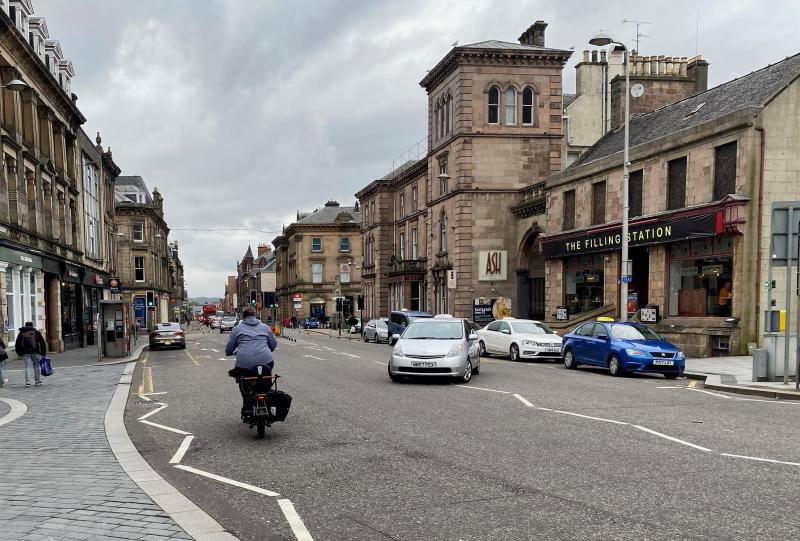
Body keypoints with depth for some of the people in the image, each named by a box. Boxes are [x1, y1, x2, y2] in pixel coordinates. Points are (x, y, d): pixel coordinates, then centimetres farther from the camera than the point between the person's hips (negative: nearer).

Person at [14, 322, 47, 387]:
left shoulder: (21, 333, 10)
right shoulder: (36, 332, 6)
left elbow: (17, 344, 10)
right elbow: (42, 343, 3)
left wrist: (19, 353, 18)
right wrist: (43, 353, 6)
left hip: (26, 353, 1)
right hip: (35, 352, -1)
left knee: (27, 367, 0)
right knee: (36, 367, 7)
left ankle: (27, 382, -10)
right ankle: (38, 381, 9)